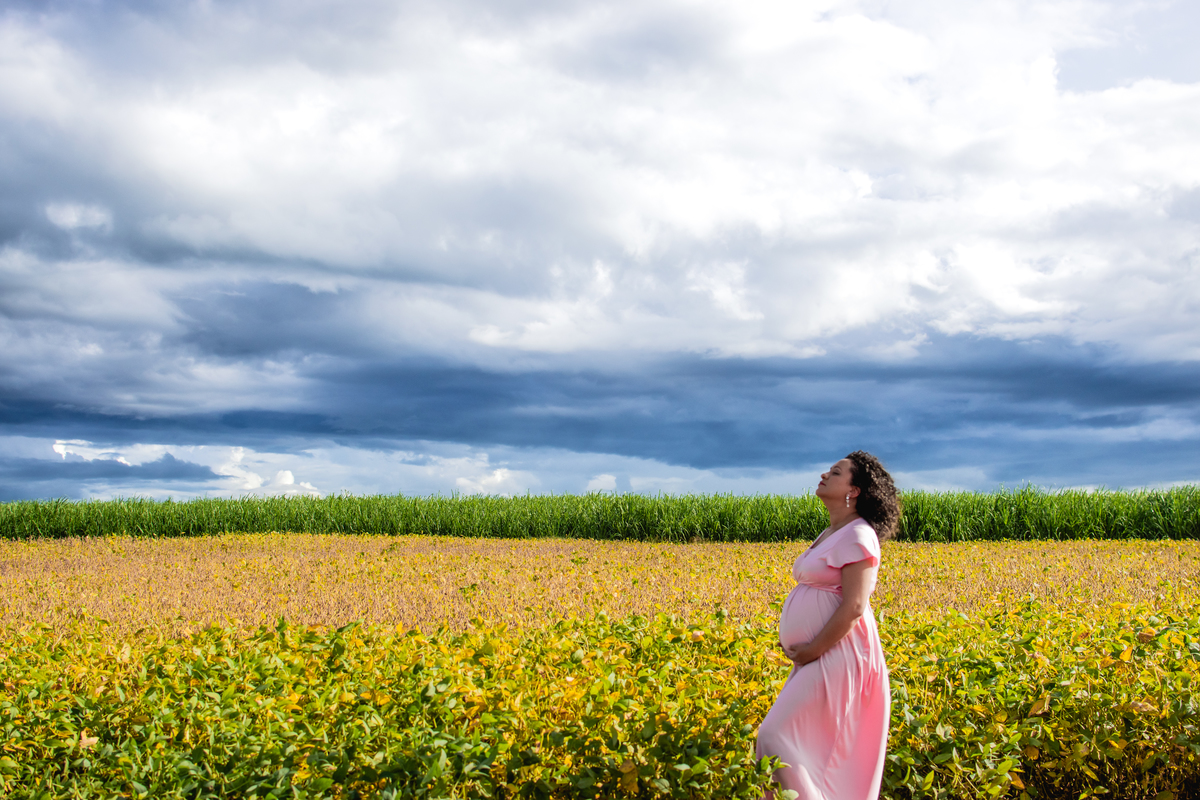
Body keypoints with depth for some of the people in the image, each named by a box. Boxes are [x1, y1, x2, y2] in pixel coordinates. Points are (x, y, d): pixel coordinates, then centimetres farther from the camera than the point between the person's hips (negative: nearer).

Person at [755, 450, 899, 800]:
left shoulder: (857, 535, -13)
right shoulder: (829, 534, 17)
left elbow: (853, 606, -20)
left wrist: (813, 651, -16)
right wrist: (798, 647, 6)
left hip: (837, 656, -9)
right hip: (819, 658, 9)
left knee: (776, 736, -15)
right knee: (816, 750, 8)